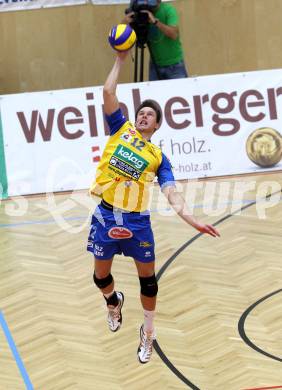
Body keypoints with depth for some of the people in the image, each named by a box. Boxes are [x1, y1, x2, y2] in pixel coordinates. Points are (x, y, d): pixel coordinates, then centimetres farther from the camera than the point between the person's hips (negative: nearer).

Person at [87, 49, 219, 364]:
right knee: (101, 275, 11)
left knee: (147, 277, 6)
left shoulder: (158, 157, 5)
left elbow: (171, 193, -3)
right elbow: (108, 92, 1)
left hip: (137, 221, -1)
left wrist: (190, 220, -18)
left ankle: (148, 331, 24)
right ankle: (113, 301, 46)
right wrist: (120, 60, 1)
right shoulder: (120, 129, 8)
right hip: (106, 215, 1)